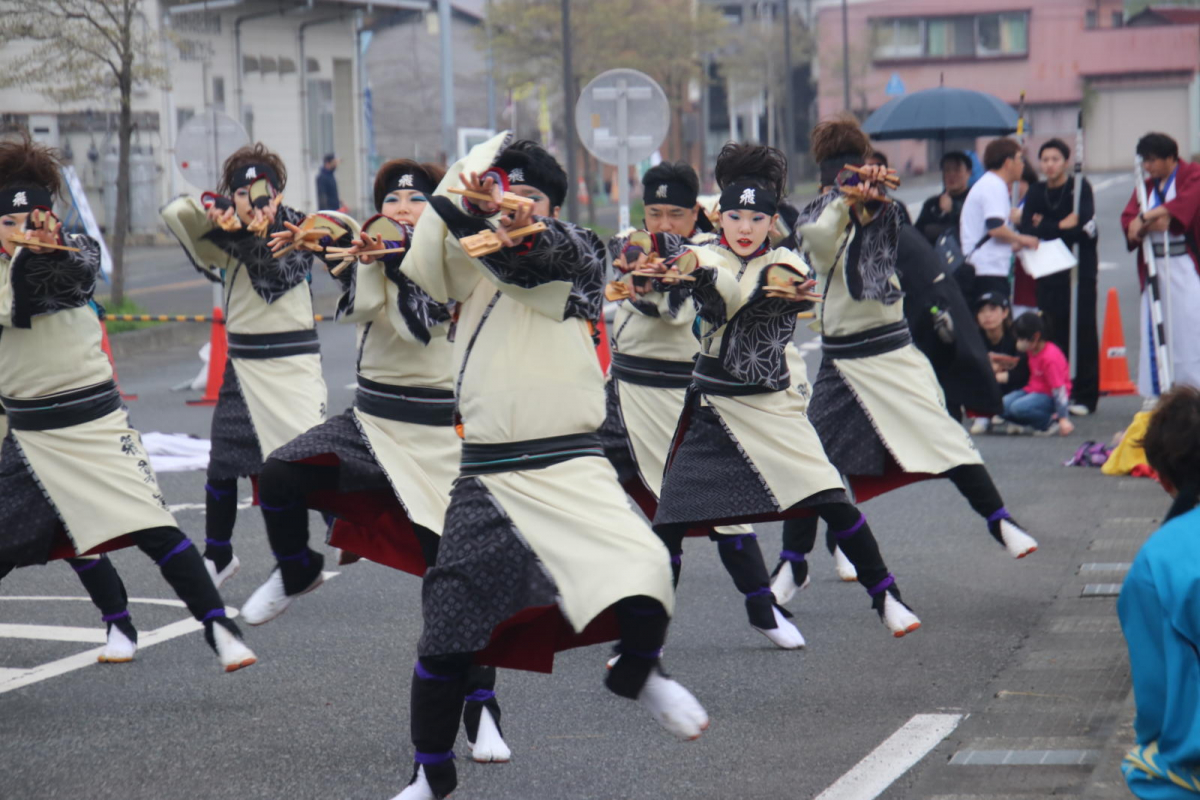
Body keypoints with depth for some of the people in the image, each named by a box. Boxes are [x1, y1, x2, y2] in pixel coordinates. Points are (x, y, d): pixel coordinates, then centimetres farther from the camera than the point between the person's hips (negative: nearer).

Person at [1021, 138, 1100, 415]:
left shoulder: (1080, 187, -3)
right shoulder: (1036, 193, 9)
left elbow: (1084, 228, -14)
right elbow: (1026, 230, -2)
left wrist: (1046, 228, -8)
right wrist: (1061, 226, -11)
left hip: (1081, 270, -4)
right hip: (1050, 275, 4)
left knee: (1083, 334, -3)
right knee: (1053, 334, 1)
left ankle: (1084, 395, 1)